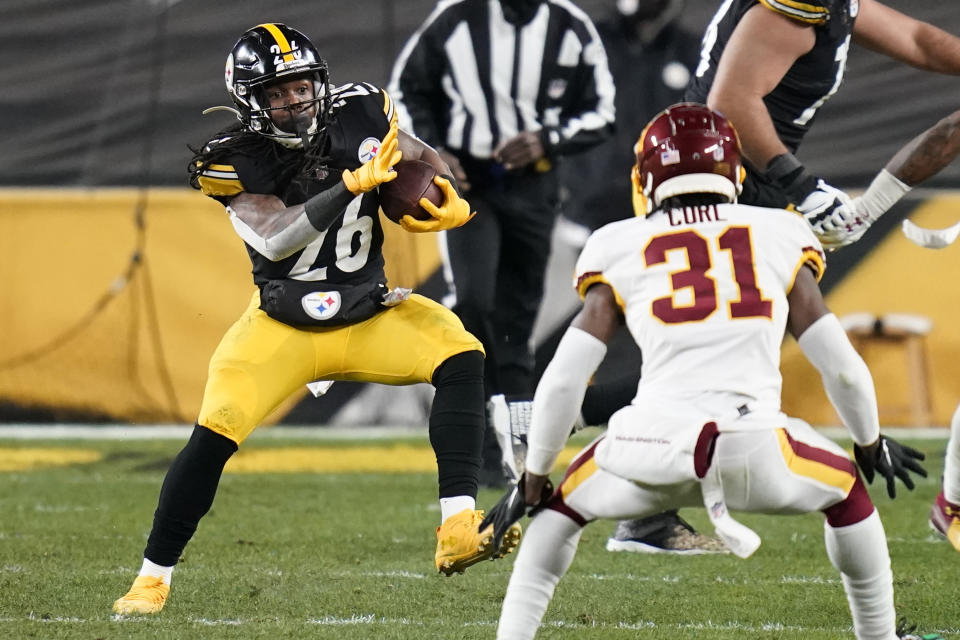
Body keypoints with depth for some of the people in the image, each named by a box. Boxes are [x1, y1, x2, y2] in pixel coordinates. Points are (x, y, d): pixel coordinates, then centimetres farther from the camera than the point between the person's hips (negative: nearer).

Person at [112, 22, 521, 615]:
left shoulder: (360, 116, -8)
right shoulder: (236, 163, -16)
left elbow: (425, 160, 9)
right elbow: (276, 241, -30)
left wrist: (453, 203, -13)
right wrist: (355, 183, -38)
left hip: (369, 319, 3)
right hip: (284, 327, -3)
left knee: (462, 359, -22)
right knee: (214, 434, -19)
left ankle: (458, 533, -27)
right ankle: (153, 578, -2)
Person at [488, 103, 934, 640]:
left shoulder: (622, 252, 14)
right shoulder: (780, 238, 15)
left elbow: (564, 379, 11)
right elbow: (841, 366, 14)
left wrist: (533, 481, 23)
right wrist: (871, 444, 33)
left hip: (654, 448, 0)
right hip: (755, 451, 0)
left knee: (562, 507, 29)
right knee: (848, 491, 30)